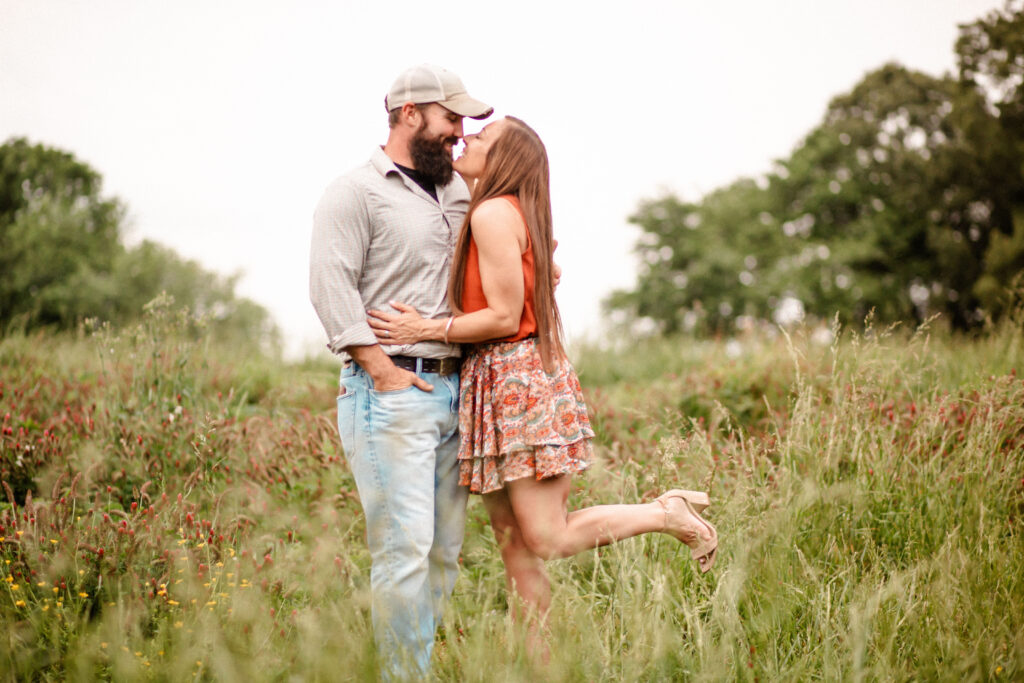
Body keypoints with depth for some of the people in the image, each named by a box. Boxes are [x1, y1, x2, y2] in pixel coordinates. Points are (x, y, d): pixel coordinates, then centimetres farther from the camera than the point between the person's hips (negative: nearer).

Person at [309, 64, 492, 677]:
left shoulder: (459, 192, 21)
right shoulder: (356, 192, -1)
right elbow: (331, 285, -10)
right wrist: (384, 370, -16)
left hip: (454, 390, 7)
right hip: (391, 392, -7)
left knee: (446, 547, 8)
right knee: (405, 544, -11)